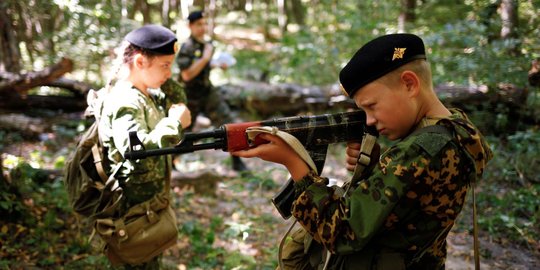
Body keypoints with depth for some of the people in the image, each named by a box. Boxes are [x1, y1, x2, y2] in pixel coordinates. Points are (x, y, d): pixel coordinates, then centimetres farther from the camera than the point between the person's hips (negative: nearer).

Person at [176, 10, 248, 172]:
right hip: (191, 96, -6)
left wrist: (218, 65, 2)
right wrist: (205, 58, -26)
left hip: (209, 92, 6)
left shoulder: (205, 44, 5)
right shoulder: (186, 47, -18)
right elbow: (187, 75, -25)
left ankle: (237, 162, 5)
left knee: (228, 123, -4)